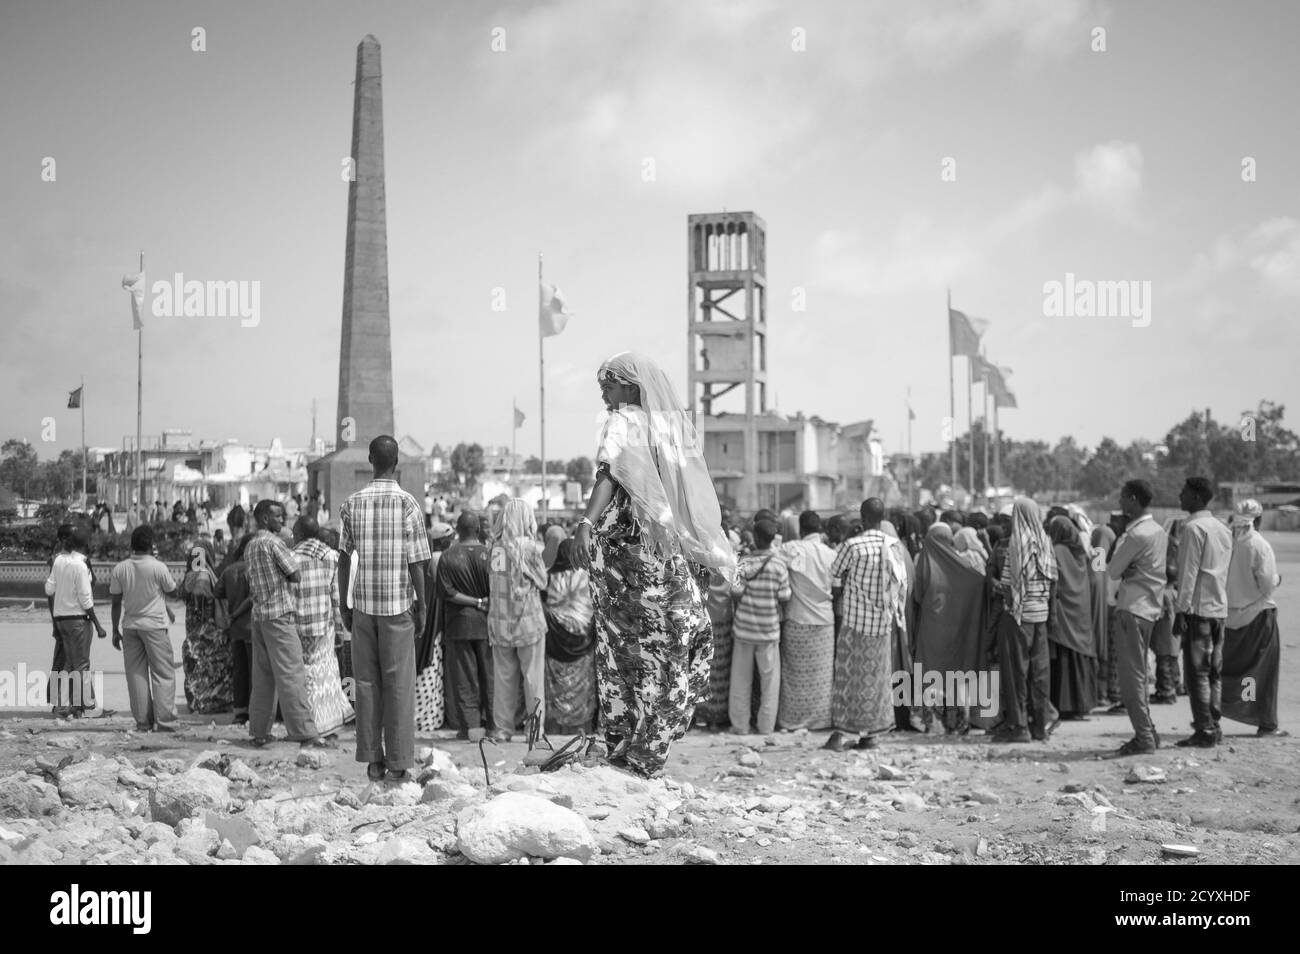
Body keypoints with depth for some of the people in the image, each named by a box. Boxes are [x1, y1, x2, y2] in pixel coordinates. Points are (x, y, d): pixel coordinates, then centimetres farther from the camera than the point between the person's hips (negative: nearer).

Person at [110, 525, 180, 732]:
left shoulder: (120, 568, 0)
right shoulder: (158, 568, -11)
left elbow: (116, 602, 4)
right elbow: (172, 590, 5)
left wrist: (115, 630, 11)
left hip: (130, 626, 4)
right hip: (155, 625, -4)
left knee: (136, 674, 8)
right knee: (163, 674, 1)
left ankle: (143, 722, 7)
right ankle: (164, 721, -5)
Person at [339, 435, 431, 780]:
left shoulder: (352, 504, 1)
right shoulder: (407, 504, -7)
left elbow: (344, 558, 3)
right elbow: (416, 563, -7)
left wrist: (344, 605, 10)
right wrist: (422, 606, 2)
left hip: (363, 604, 2)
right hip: (398, 604, -2)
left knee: (366, 682, 8)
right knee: (399, 684, 3)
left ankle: (372, 760, 10)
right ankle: (398, 762, 4)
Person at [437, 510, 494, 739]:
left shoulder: (448, 557, -5)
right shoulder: (489, 555, -5)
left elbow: (447, 592, -10)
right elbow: (496, 591, -10)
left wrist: (475, 601, -7)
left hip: (459, 623, 0)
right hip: (486, 623, 1)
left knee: (465, 676, 3)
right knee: (489, 673, 9)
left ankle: (470, 725, 0)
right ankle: (493, 722, 11)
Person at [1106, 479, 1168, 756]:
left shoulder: (1136, 535, -17)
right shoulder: (1158, 531, 13)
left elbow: (1113, 572, -9)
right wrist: (1127, 570, -5)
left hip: (1133, 608, -10)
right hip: (1150, 607, 10)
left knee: (1131, 674, -6)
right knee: (1138, 673, 16)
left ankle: (1144, 737, -6)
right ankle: (1148, 732, 19)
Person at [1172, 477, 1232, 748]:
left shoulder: (1193, 528, -12)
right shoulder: (1223, 529, 14)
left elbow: (1189, 573, -16)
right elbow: (1224, 571, 17)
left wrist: (1181, 610, -14)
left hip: (1198, 608, -8)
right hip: (1219, 607, 8)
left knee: (1197, 672, -6)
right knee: (1214, 672, 12)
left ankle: (1204, 731, -7)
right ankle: (1213, 726, 15)